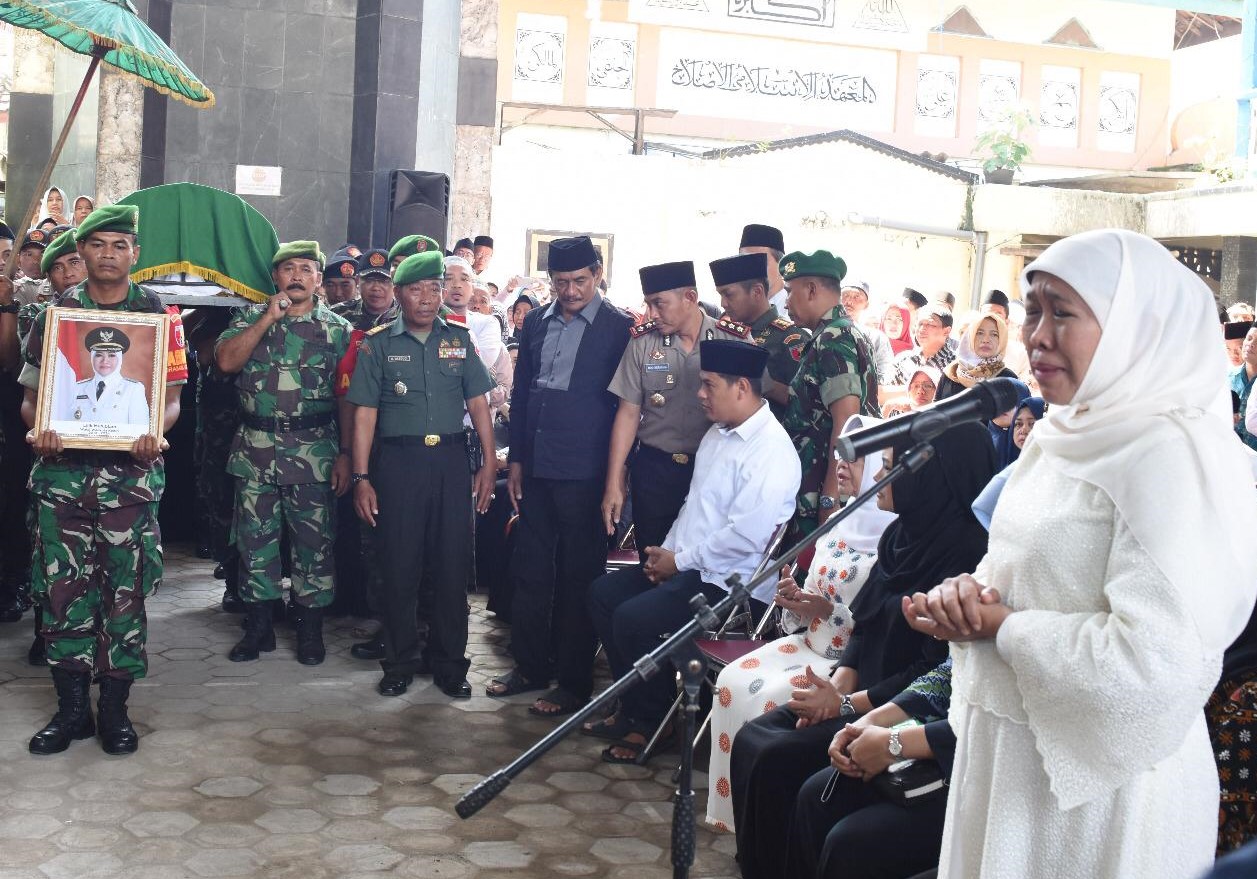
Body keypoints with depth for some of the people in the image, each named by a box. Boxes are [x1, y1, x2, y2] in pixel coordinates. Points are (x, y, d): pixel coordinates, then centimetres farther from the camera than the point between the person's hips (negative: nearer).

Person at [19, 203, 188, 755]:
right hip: (61, 468, 1)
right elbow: (30, 394, 11)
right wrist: (36, 429, -11)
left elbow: (172, 396, 5)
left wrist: (156, 432, -16)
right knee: (62, 587, 2)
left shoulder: (158, 317, 6)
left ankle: (115, 709, 14)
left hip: (131, 470, -1)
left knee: (126, 590, 2)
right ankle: (71, 708, 15)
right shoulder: (53, 315, 10)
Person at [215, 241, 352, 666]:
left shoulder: (337, 328, 4)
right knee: (254, 539, 8)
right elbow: (226, 361, -9)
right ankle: (258, 627, 20)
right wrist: (269, 317, -12)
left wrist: (345, 455, -6)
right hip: (255, 451, 2)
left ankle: (311, 629, 16)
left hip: (314, 453, -2)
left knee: (313, 540, 3)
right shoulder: (251, 318, 9)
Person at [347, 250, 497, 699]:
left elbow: (478, 402, 9)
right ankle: (401, 662, 18)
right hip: (398, 461, -1)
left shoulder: (459, 339, 9)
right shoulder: (378, 344, 3)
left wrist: (489, 462, 1)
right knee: (399, 566, 3)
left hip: (451, 460, 2)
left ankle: (449, 663, 17)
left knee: (452, 565, 4)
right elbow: (365, 412, 0)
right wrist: (361, 478, -5)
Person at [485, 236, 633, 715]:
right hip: (535, 469, 5)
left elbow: (624, 404, -4)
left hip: (583, 473, -5)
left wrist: (615, 473, -5)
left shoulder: (619, 327, -5)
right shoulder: (536, 322, 9)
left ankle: (574, 682, 15)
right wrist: (515, 460, 10)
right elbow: (521, 392, 14)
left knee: (578, 577, 4)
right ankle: (530, 666, 27)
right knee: (529, 571, 13)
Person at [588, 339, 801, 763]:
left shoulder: (771, 450, -19)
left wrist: (679, 561, -16)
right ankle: (634, 707, 15)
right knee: (603, 592, 5)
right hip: (687, 565, 10)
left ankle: (653, 722, 2)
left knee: (633, 618, -22)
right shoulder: (717, 434, 12)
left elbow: (745, 536, -26)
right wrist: (666, 552, 4)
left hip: (730, 582, -10)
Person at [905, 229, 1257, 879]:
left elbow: (1156, 666, -28)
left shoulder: (1174, 455, -20)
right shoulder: (1066, 437, 8)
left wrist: (998, 627, -19)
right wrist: (966, 590, -6)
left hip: (1101, 792, -8)